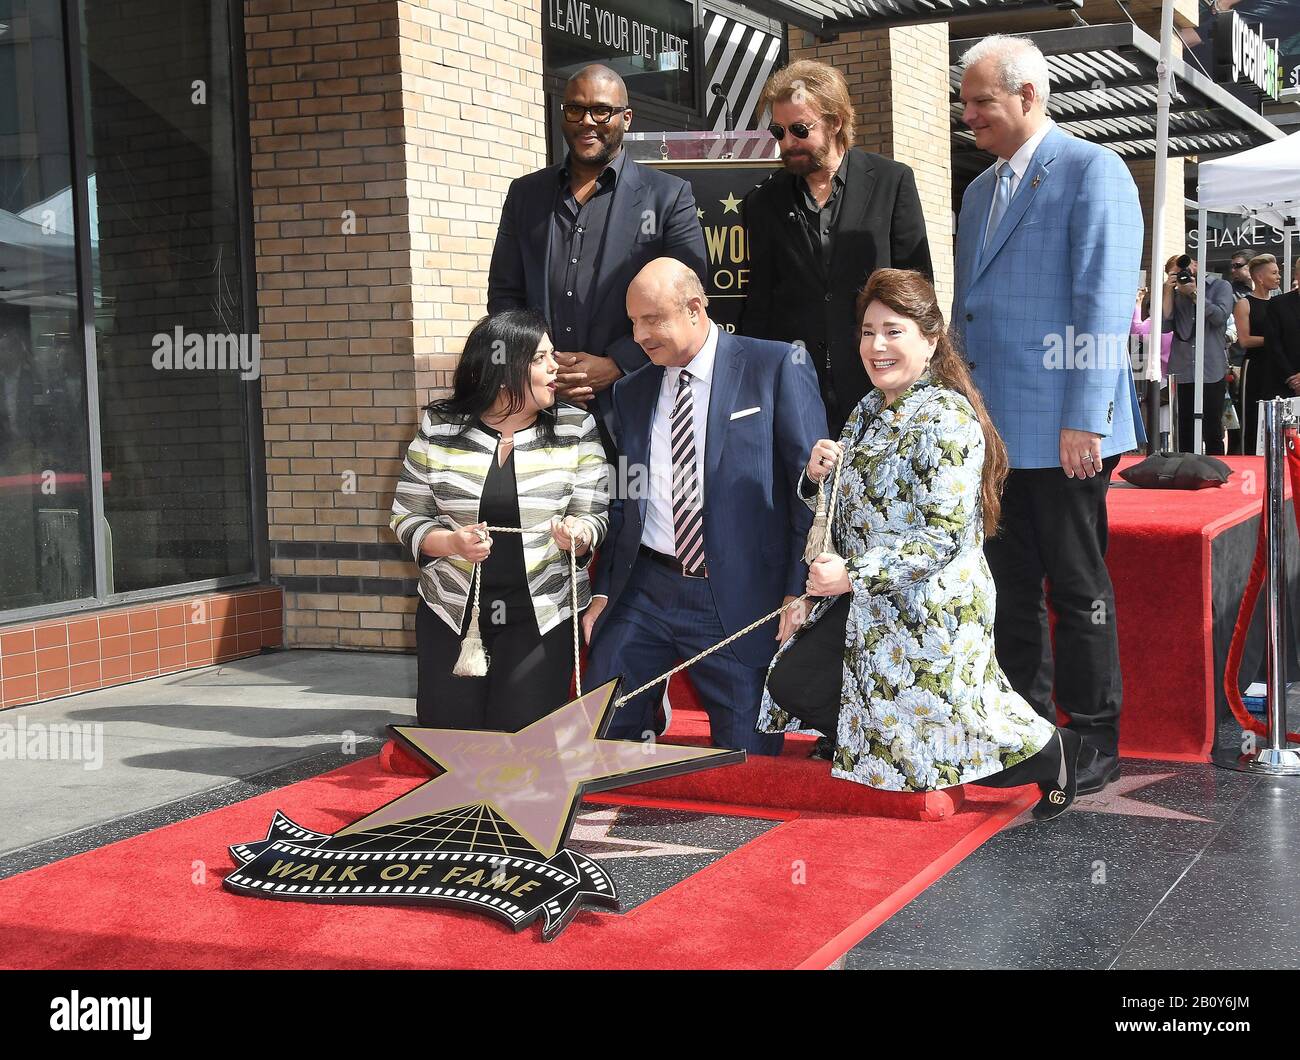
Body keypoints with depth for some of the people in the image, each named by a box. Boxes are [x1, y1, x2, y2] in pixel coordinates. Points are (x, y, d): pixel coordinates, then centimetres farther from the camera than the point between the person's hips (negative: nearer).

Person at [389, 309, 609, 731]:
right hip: (452, 611, 1)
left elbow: (594, 516, 1)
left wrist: (576, 533, -21)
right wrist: (451, 542, -16)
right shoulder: (439, 428, -2)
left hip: (542, 613, 0)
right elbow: (406, 517, 3)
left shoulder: (576, 428, -1)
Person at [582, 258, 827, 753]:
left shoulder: (777, 367, -4)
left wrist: (800, 589, -11)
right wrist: (603, 592, 10)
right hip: (643, 594, 5)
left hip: (741, 599, -4)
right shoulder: (630, 392, 12)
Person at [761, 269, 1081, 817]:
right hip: (865, 606, 8)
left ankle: (1047, 754, 23)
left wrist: (853, 575, -28)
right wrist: (818, 476, -5)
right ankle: (862, 734, 28)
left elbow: (943, 533, -23)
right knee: (791, 686, 3)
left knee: (930, 741, 2)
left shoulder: (948, 420, -18)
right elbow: (850, 509, 18)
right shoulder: (868, 411, 9)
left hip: (931, 612, -8)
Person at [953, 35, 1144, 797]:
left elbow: (1105, 302, -14)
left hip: (1060, 428, -7)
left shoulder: (1092, 171, -7)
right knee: (1010, 587, 12)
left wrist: (1085, 419, -19)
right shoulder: (981, 190, 18)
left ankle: (1094, 744, 13)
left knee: (1078, 589, 2)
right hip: (994, 427, 8)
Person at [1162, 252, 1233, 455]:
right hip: (1182, 371, 3)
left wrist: (1194, 293, -8)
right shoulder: (1176, 294, 15)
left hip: (1211, 371, -3)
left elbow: (1220, 316, -9)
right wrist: (1168, 291, -1)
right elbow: (1165, 323, 3)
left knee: (1212, 431, 0)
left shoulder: (1221, 286, 7)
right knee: (1185, 431, 6)